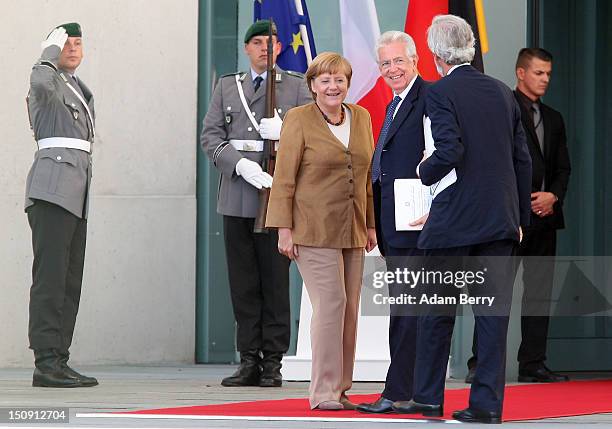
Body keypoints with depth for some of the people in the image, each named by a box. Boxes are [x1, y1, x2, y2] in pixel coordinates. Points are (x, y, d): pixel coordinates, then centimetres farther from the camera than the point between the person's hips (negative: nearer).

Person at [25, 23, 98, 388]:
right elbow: (40, 81, -29)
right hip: (53, 186, -9)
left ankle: (59, 361, 6)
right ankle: (46, 363, -17)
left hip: (76, 188, 9)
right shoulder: (49, 82, -3)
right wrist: (52, 50, -12)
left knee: (70, 280, 6)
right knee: (50, 276, -13)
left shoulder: (79, 87, 24)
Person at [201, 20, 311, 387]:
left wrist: (284, 130, -17)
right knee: (243, 283, 3)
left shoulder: (296, 86, 8)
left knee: (275, 281, -3)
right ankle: (249, 360, 8)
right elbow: (210, 135, 6)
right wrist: (240, 164, -10)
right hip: (237, 198, 3)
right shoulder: (227, 87, 15)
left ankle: (273, 362, 2)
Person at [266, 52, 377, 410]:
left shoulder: (361, 118, 12)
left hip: (351, 230, 6)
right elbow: (284, 179, -5)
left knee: (349, 308, 4)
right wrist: (284, 229, -9)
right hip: (314, 229, -6)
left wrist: (370, 224, 16)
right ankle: (323, 391, -9)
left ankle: (339, 390, 11)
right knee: (330, 302, -13)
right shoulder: (299, 120, -4)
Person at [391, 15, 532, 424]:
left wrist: (425, 172, 0)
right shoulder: (502, 92, 9)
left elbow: (449, 151, -21)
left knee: (438, 311, 9)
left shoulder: (441, 93, -8)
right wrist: (519, 218, 17)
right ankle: (487, 402, 0)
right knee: (493, 312, 3)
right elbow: (523, 159, 11)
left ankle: (428, 396, 16)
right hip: (501, 219, 4)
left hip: (455, 221, -4)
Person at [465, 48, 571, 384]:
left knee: (540, 291, 6)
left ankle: (532, 364, 9)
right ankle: (481, 363, -8)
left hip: (544, 215, 7)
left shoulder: (553, 119, 19)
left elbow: (563, 168, 18)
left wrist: (553, 196, -2)